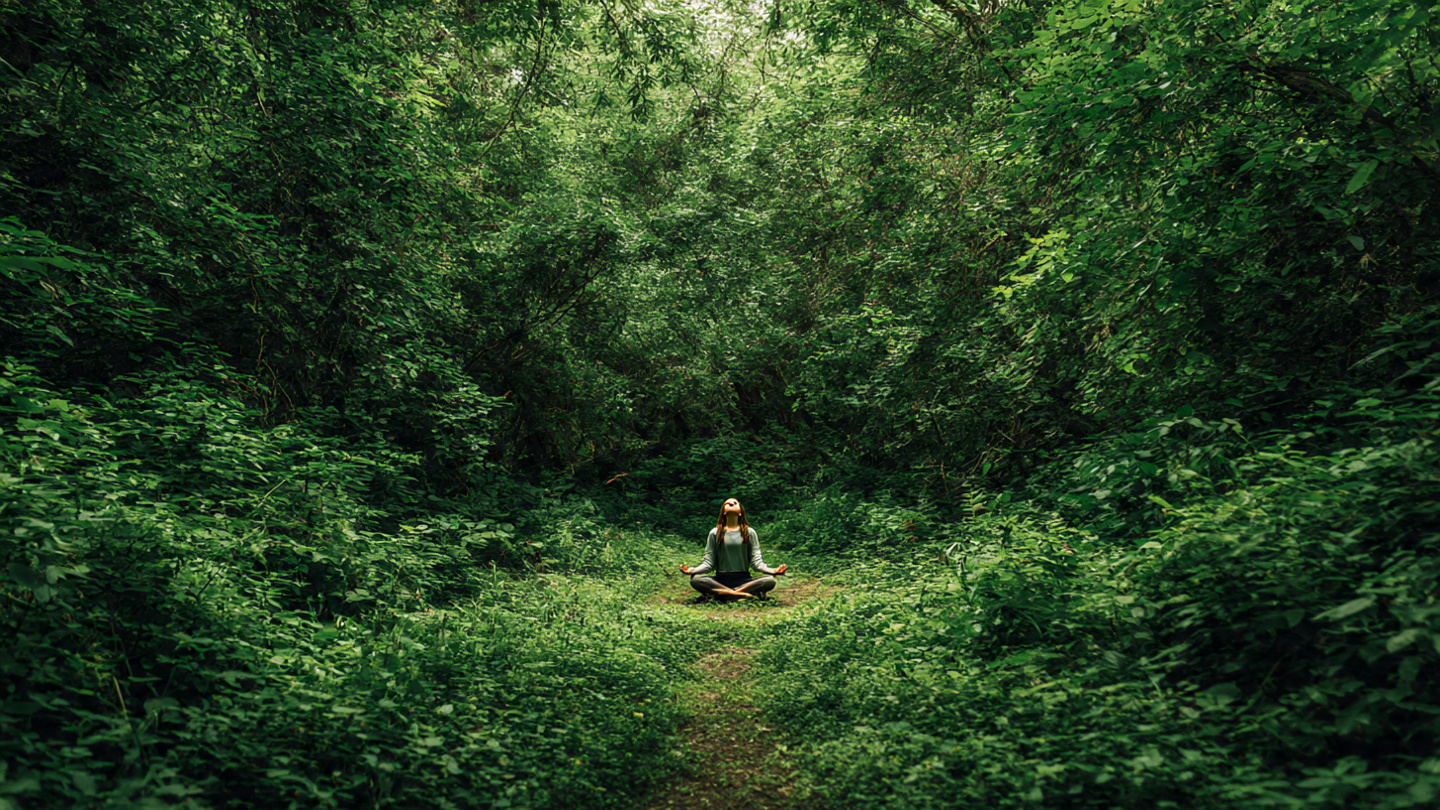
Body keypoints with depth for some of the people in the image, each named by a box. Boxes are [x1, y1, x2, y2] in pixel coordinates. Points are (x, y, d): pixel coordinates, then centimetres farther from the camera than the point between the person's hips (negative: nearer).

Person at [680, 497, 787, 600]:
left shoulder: (749, 532, 11)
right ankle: (744, 594, -31)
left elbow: (756, 561, 4)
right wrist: (691, 570, -15)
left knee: (770, 581, -28)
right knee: (695, 580, -30)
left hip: (744, 579, 0)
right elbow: (708, 562, 5)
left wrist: (772, 571, -16)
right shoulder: (715, 533, 11)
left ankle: (722, 593, -29)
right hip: (720, 579, 0)